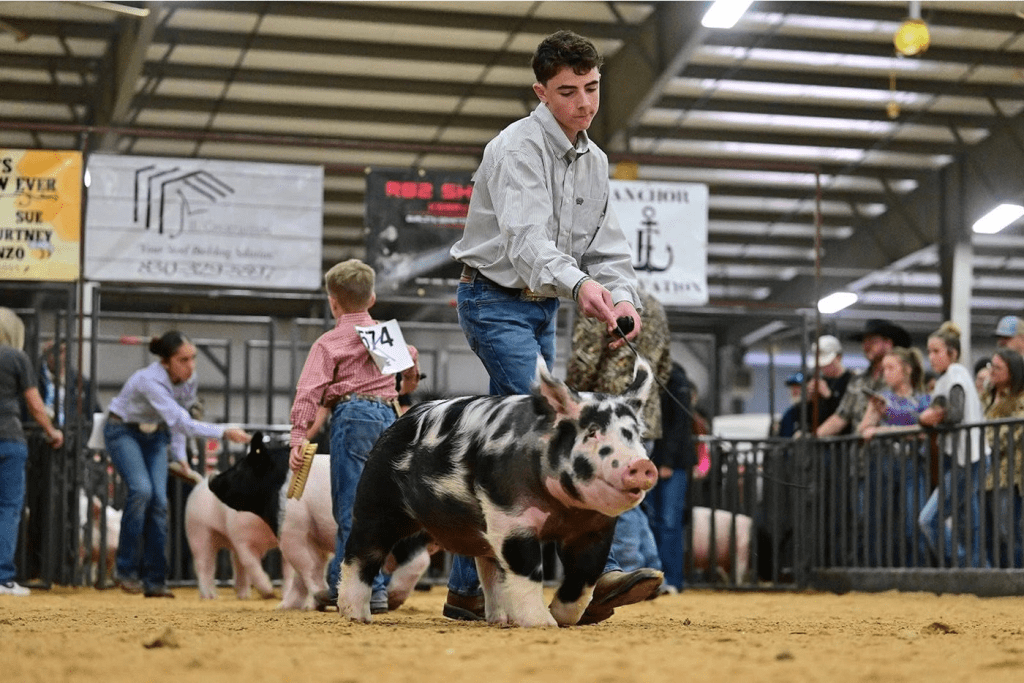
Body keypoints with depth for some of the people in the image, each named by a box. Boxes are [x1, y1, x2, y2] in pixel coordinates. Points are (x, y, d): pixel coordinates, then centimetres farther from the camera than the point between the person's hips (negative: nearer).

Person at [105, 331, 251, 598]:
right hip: (123, 431, -6)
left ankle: (154, 580, -6)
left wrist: (180, 457, -3)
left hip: (154, 435, 6)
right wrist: (225, 433, -46)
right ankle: (126, 571, -15)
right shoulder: (151, 381, -34)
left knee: (159, 500, -11)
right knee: (141, 489, -26)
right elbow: (181, 422, -42)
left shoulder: (189, 381, -11)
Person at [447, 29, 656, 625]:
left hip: (542, 310, 9)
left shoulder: (594, 161, 9)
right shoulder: (519, 147, -18)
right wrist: (576, 283, -52)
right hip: (495, 302, -9)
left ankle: (467, 589, 14)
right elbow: (526, 238, -33)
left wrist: (623, 297, -16)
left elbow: (606, 245, 6)